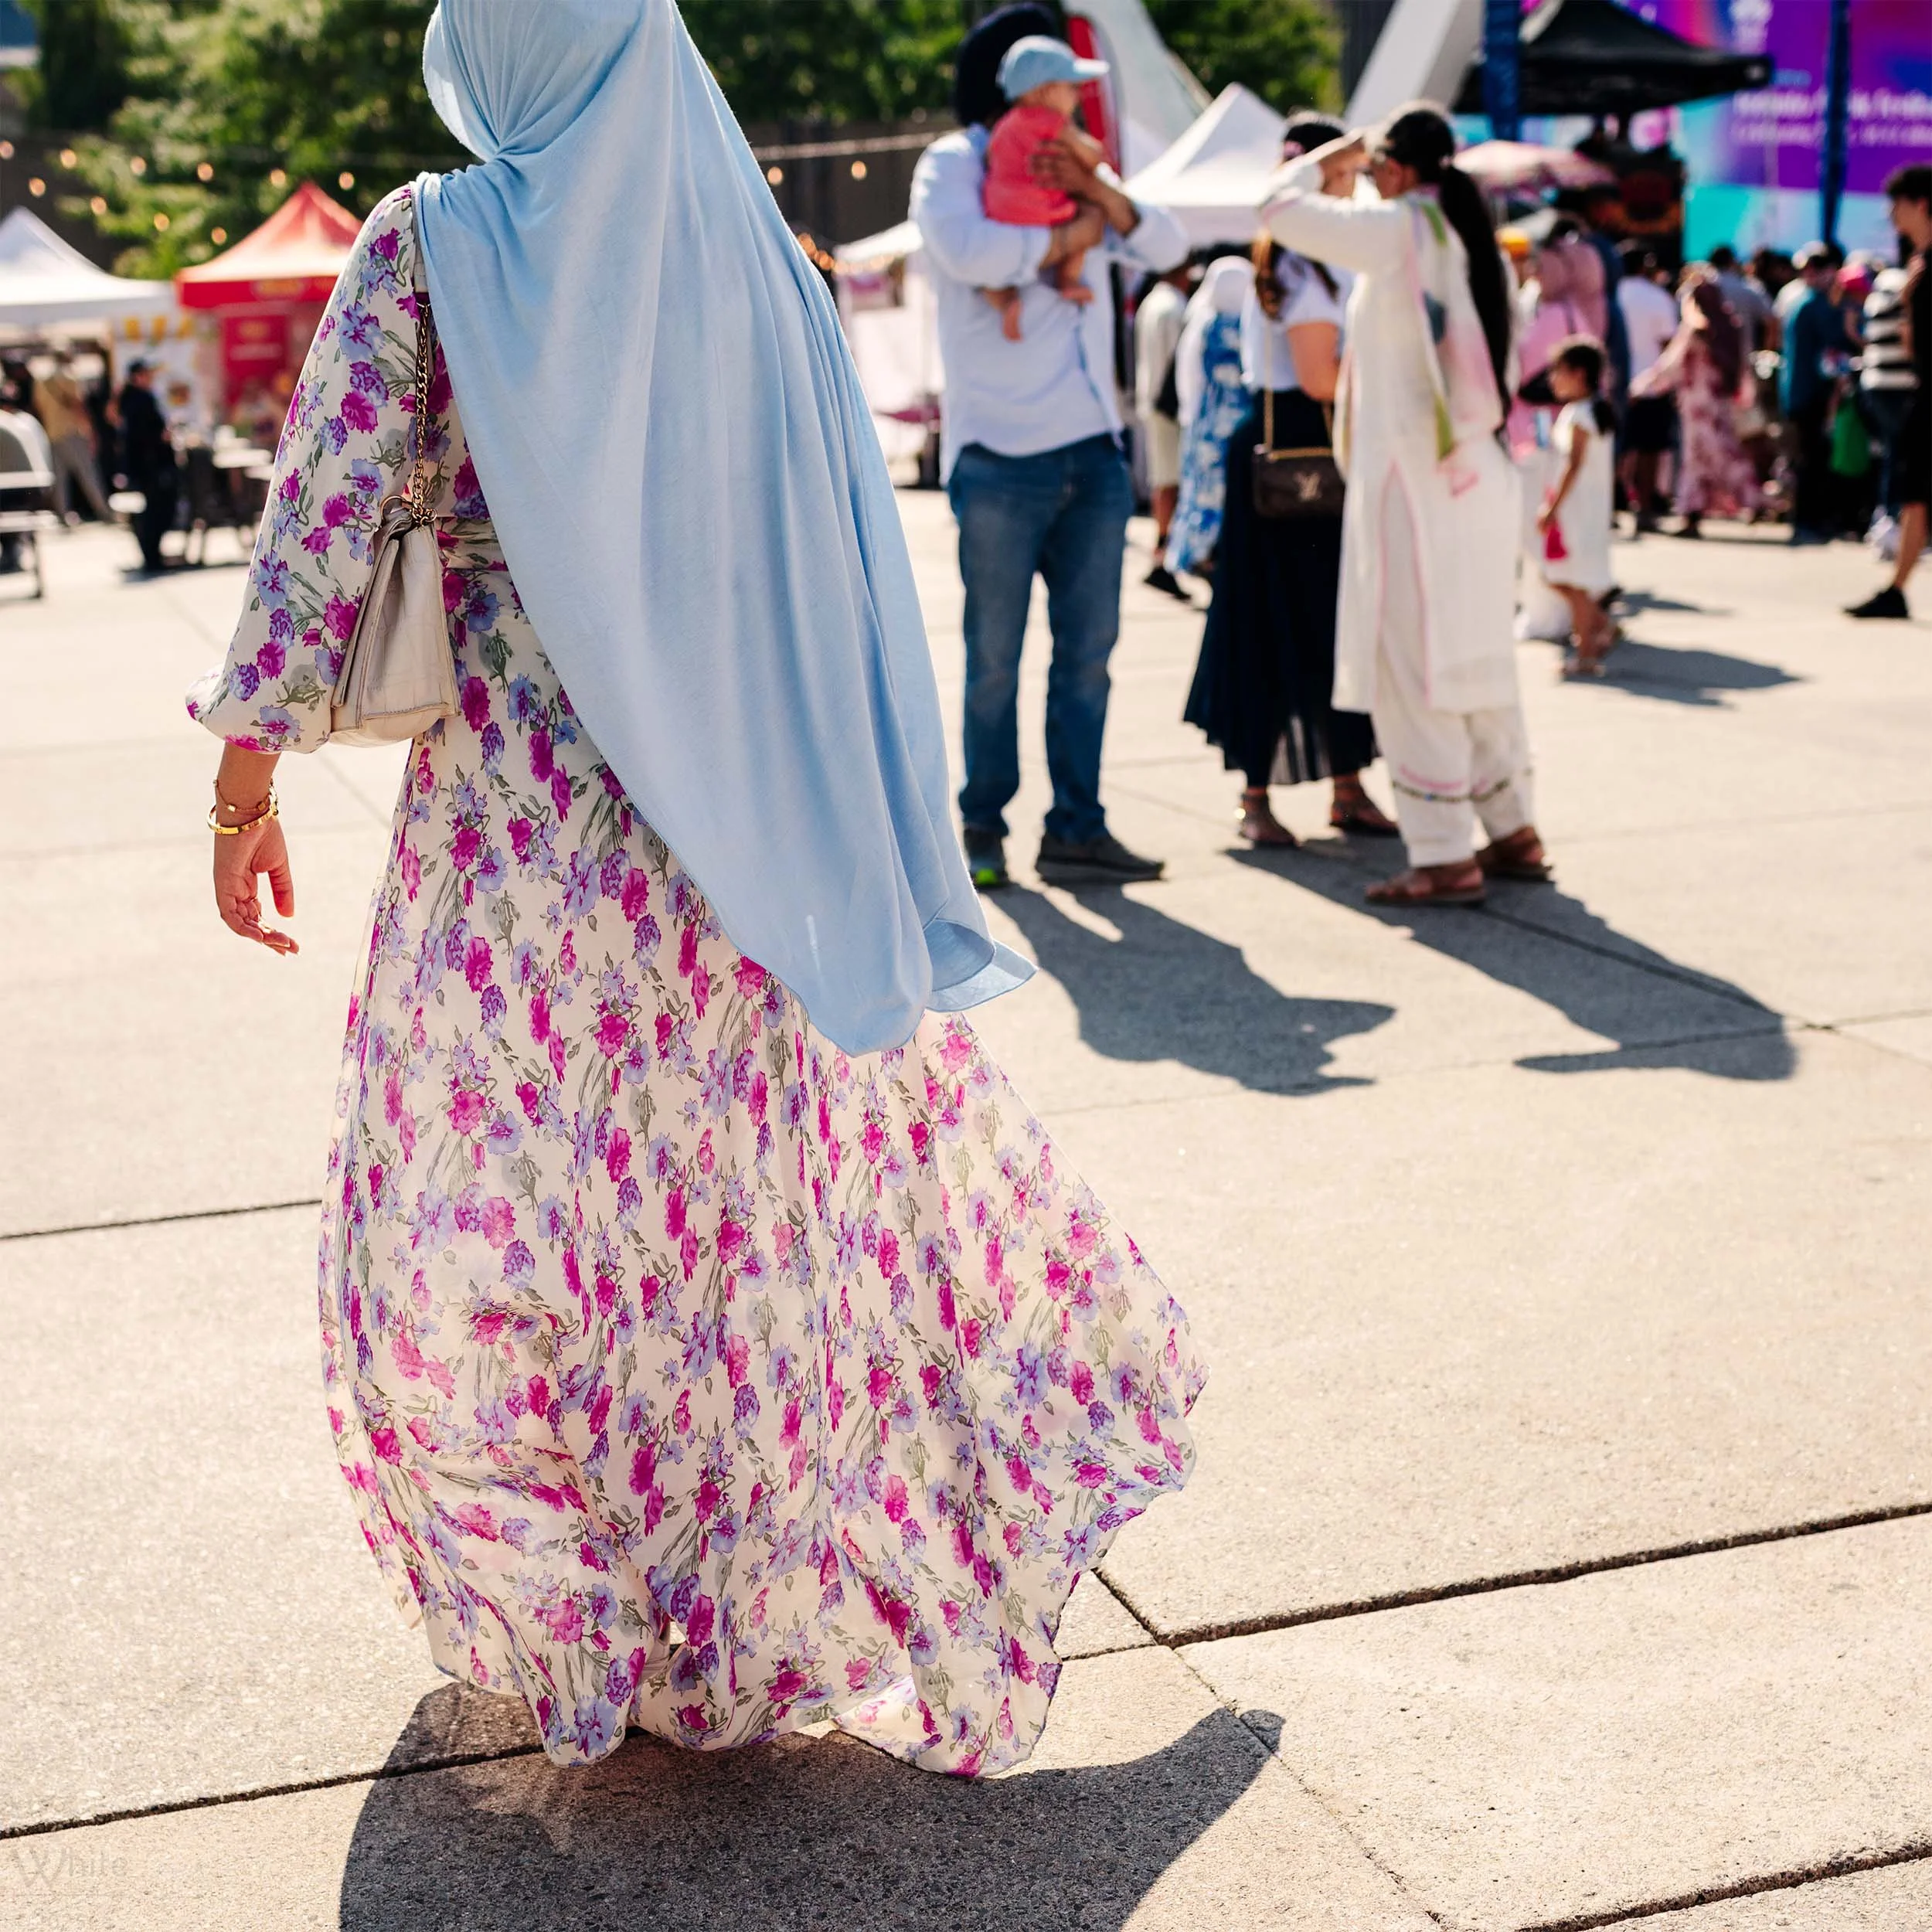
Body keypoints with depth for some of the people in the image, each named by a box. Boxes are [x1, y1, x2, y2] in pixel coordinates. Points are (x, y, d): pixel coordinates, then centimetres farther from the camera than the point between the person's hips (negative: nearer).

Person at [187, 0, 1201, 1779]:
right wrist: (823, 801, 16)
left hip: (517, 815, -4)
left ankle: (568, 1611, 21)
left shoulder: (430, 244, -7)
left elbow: (325, 517, -11)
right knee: (791, 1171, 17)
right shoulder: (751, 246, 5)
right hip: (749, 829, 4)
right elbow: (840, 549, 7)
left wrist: (248, 778, -4)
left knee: (479, 1206, 10)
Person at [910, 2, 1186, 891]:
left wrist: (1099, 191, -9)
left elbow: (1164, 248, 8)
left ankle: (1075, 829, 11)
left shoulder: (1074, 162, 20)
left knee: (1088, 649, 5)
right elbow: (972, 254, -21)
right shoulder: (952, 165, 1)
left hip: (1094, 450, 6)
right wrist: (1066, 235, -6)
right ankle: (983, 827, 11)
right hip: (1002, 451, -6)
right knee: (994, 656, -1)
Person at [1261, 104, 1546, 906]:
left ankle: (1443, 857, -4)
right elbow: (1504, 371, 16)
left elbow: (1281, 205, -6)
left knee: (1413, 665, -4)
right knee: (1474, 659, 15)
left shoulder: (1398, 230, -10)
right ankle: (1513, 832, 21)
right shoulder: (1471, 239, 12)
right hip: (1480, 471, 8)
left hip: (1414, 472, -8)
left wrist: (1337, 151, 9)